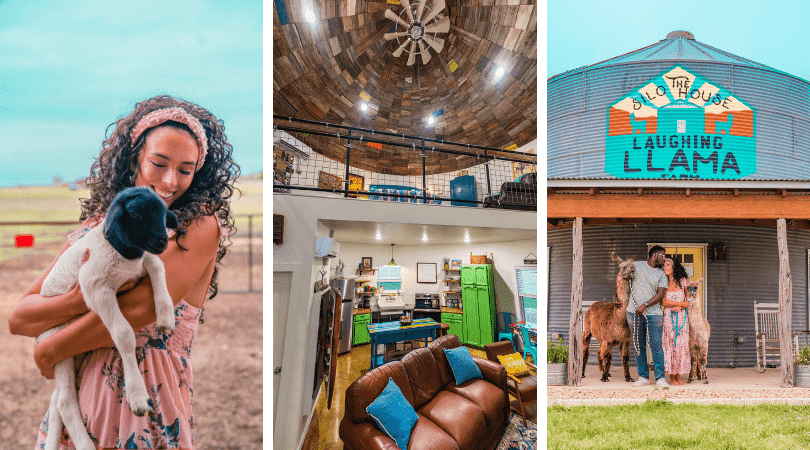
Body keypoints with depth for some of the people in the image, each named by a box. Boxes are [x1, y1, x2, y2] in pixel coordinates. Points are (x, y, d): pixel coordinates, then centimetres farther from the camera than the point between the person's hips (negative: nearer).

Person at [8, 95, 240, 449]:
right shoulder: (97, 226, 4)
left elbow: (141, 307, -20)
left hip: (150, 405, -4)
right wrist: (81, 300, -19)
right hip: (81, 392, 4)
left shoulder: (201, 225, -10)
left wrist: (51, 351, -7)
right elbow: (18, 319, 1)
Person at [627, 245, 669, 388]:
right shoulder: (636, 265, 9)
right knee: (638, 346, 5)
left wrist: (645, 305, -13)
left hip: (653, 313, 0)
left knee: (656, 345, -7)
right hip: (634, 312, 0)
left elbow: (661, 294, -2)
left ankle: (660, 378, -1)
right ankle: (643, 376, 12)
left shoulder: (662, 274, 9)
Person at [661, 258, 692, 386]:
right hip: (668, 317, -1)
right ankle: (671, 377, 1)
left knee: (681, 344, -1)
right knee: (669, 344, -4)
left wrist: (679, 307, -10)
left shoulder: (682, 281, 7)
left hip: (682, 316, 1)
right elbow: (663, 302, -5)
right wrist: (681, 303, -8)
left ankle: (678, 375, 7)